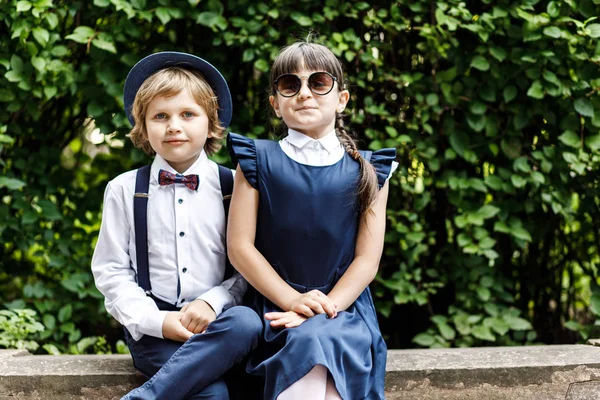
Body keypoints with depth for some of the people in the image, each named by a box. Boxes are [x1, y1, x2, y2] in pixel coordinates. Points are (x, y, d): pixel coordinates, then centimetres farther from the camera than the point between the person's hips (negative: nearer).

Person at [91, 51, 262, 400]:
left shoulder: (233, 186, 7)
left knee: (247, 322, -36)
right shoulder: (124, 190, 7)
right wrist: (155, 320, -10)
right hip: (153, 327, -2)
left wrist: (213, 301, -14)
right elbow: (111, 271, 5)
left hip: (215, 320, 3)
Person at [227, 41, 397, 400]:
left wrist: (323, 310, -12)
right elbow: (240, 247, 0)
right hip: (276, 305, -1)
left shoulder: (367, 171, 8)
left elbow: (367, 259, 3)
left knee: (322, 339, -33)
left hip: (344, 305, 1)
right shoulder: (259, 162, 6)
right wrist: (294, 300, -11)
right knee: (308, 342, -33)